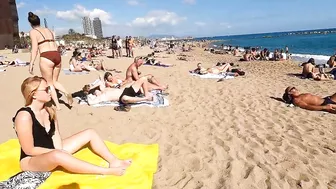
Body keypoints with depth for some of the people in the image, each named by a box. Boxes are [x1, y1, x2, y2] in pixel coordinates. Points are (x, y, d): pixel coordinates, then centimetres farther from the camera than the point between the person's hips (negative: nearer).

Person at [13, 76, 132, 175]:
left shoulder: (49, 111, 1)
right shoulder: (24, 116, -23)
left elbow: (56, 136, -1)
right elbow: (29, 150, -21)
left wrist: (60, 151, -20)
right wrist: (59, 152, -16)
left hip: (51, 152, 8)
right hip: (31, 161, -8)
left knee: (90, 133, -1)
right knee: (57, 156, -44)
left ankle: (114, 162, -10)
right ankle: (107, 171, -38)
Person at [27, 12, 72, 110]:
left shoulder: (33, 32, 2)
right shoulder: (48, 30, 19)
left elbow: (35, 49, -6)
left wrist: (31, 64, -4)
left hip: (46, 58, -6)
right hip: (57, 55, 6)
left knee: (49, 84, 9)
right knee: (54, 81, 20)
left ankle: (57, 106, 8)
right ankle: (67, 93, -8)